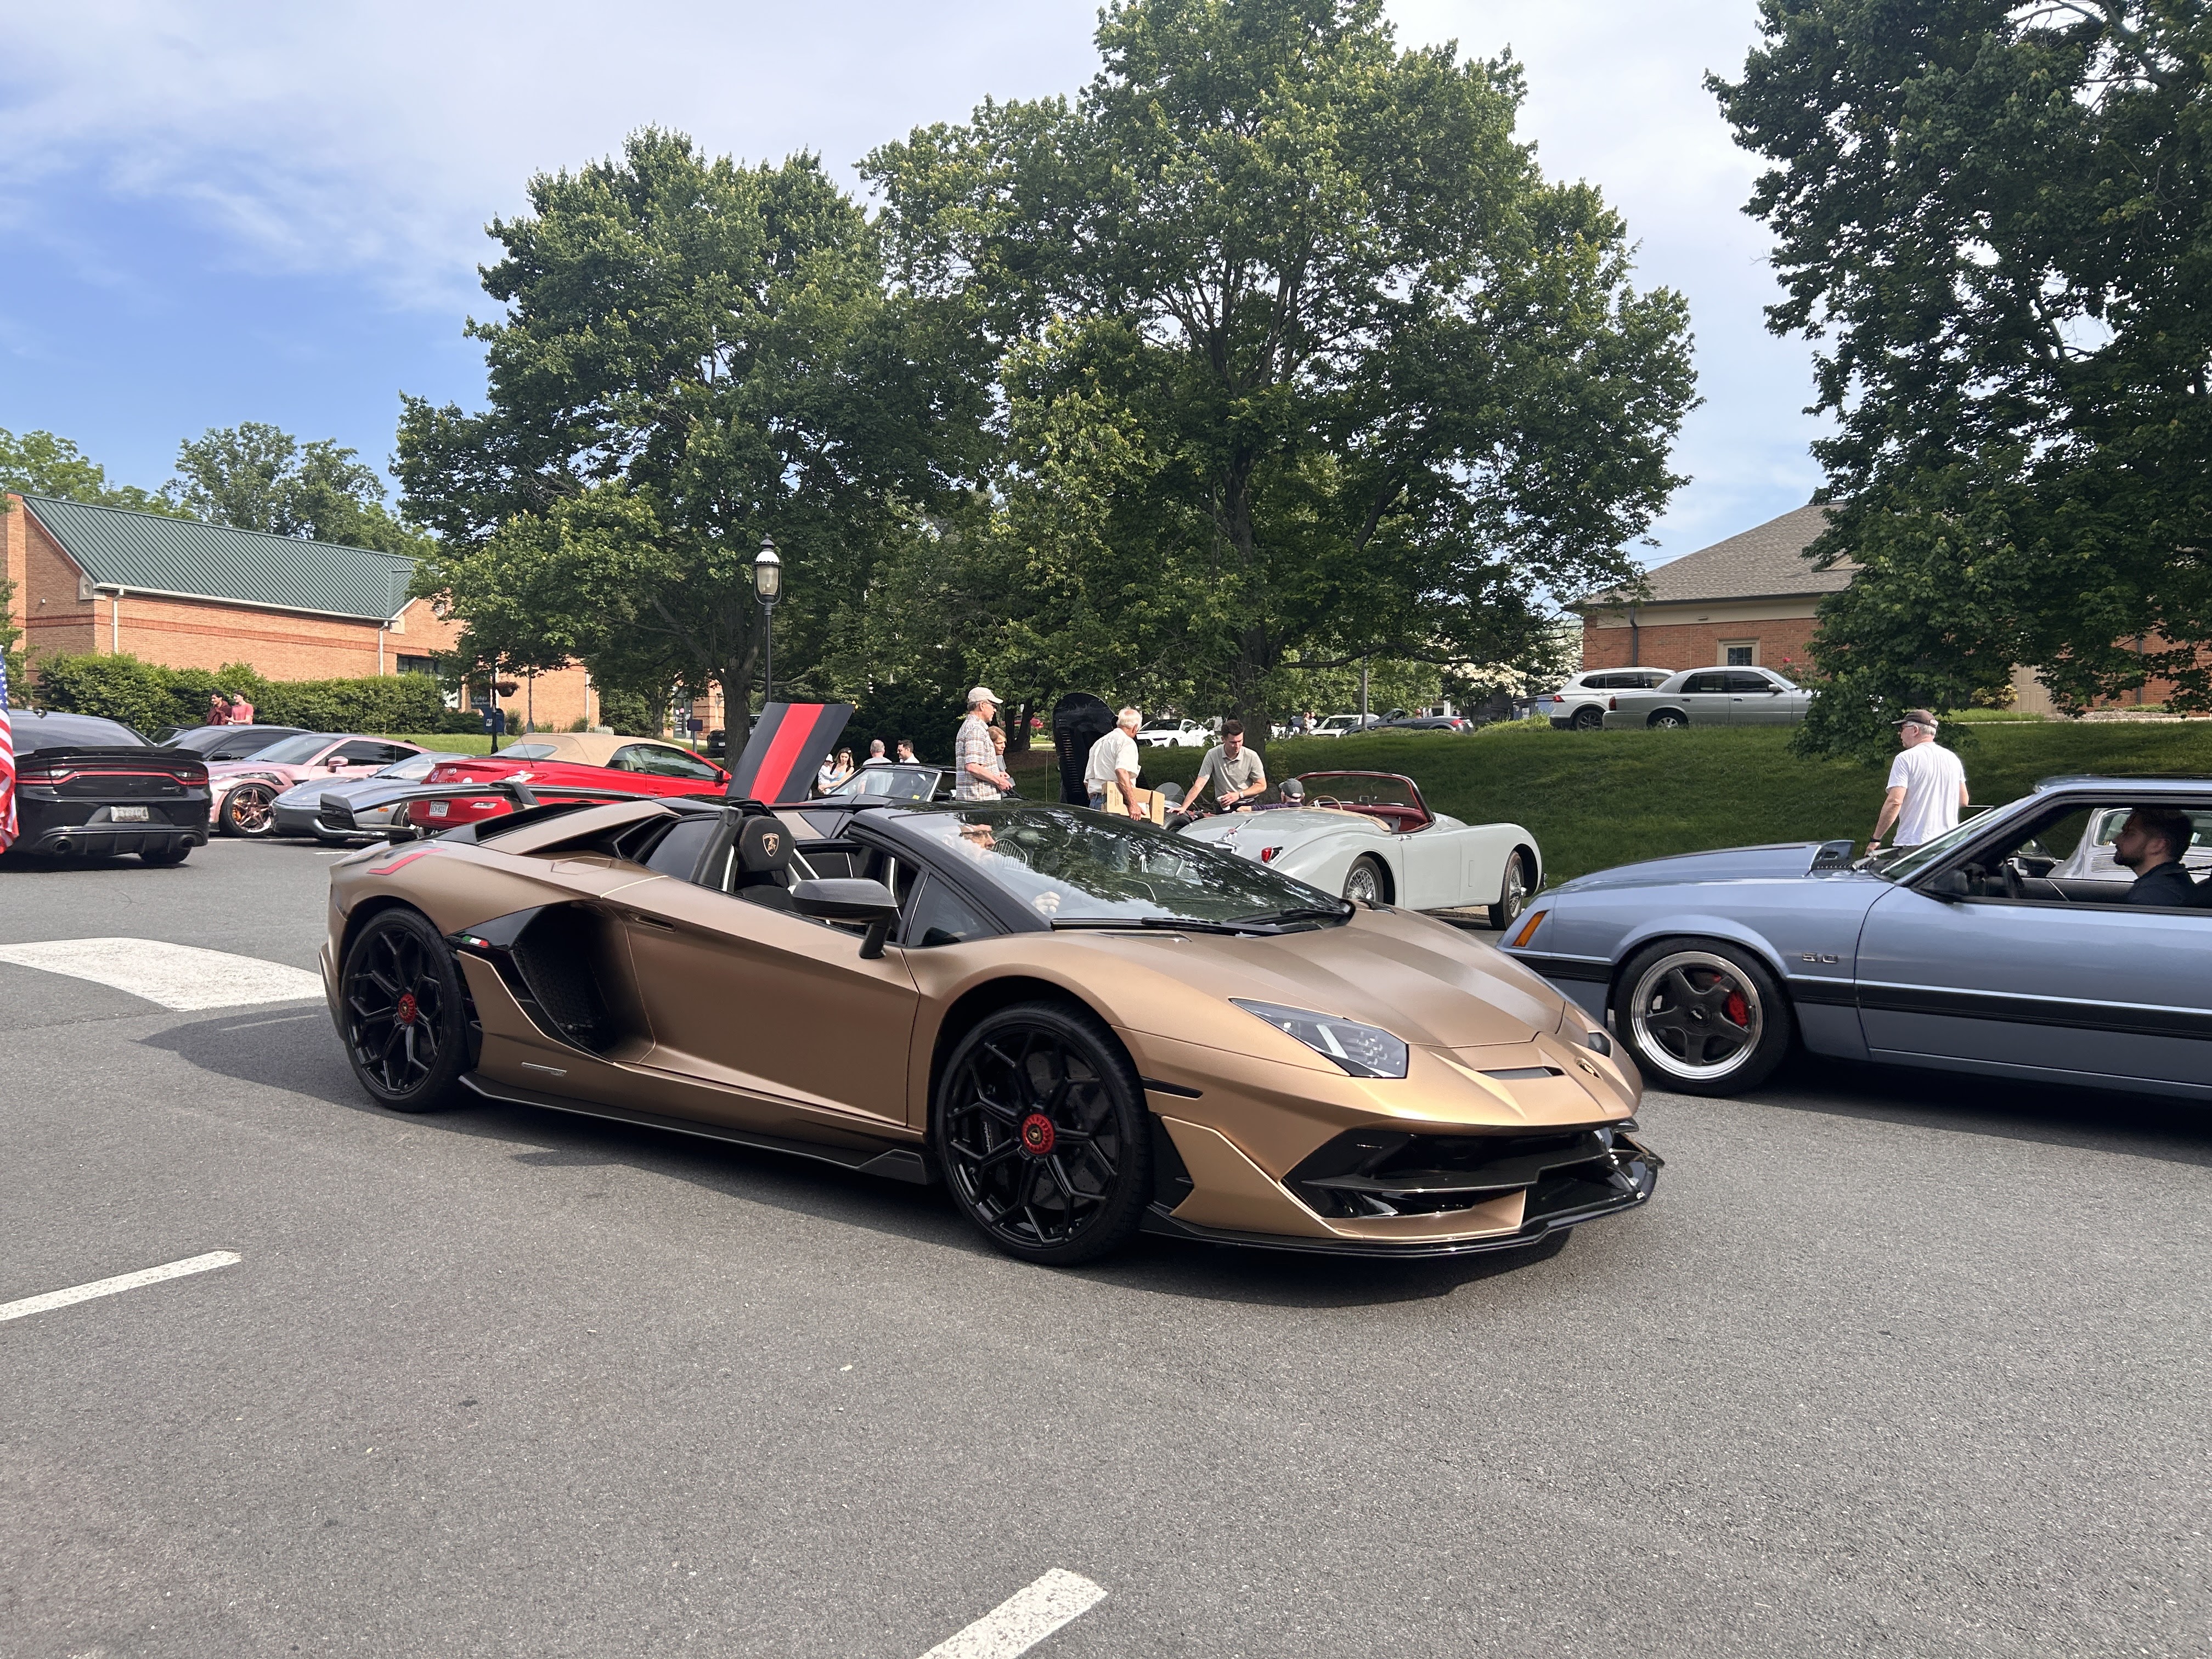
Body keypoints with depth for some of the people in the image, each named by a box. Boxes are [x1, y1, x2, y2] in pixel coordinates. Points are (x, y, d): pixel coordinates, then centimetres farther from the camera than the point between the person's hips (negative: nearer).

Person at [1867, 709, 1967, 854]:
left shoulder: (1905, 759, -9)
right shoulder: (1952, 758, 13)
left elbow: (1895, 801, -16)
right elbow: (1963, 801, 19)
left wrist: (1876, 839, -12)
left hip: (1914, 843, -7)